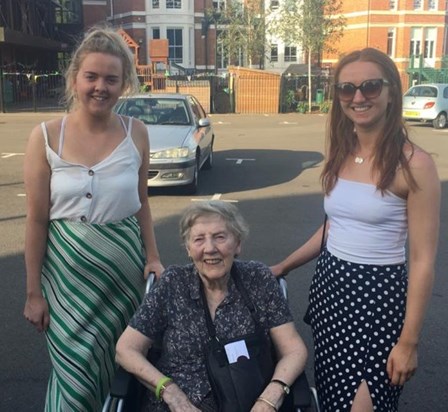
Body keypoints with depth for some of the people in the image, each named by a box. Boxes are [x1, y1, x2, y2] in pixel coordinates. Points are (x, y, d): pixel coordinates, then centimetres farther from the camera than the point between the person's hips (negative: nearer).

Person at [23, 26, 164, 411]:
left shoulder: (136, 133, -3)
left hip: (125, 263, 2)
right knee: (78, 371, 6)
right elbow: (37, 221, -6)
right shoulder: (46, 137, -9)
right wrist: (34, 291, -3)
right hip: (67, 268, -2)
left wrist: (153, 257, 3)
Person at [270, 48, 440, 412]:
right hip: (328, 284, 6)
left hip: (378, 293, -6)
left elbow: (423, 261, -14)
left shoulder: (414, 164, -15)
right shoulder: (340, 154, 4)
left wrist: (408, 341, -14)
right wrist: (284, 266, 15)